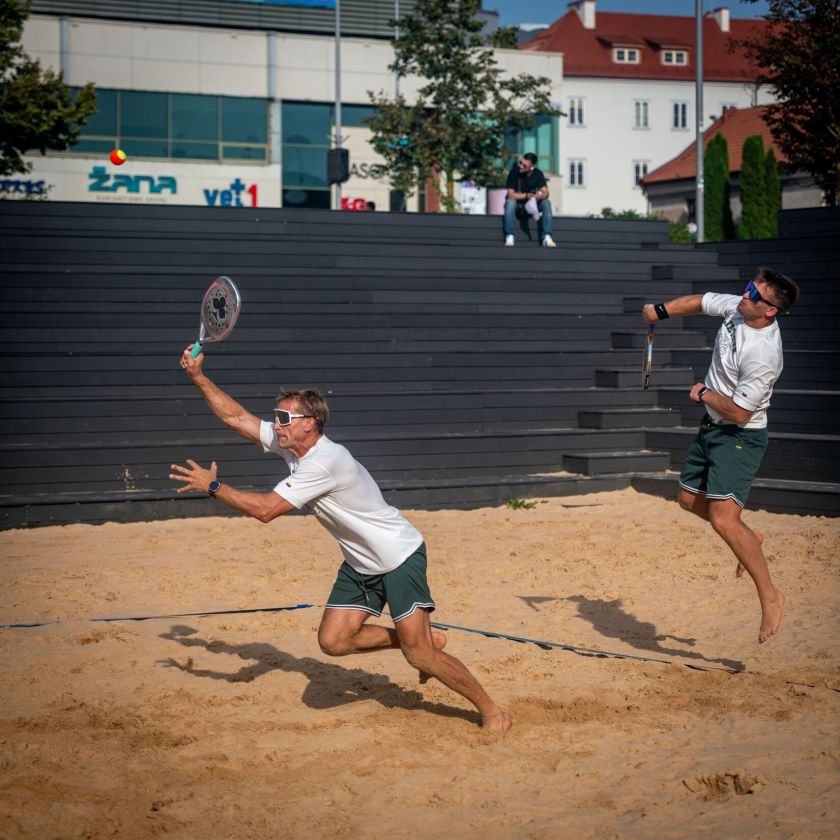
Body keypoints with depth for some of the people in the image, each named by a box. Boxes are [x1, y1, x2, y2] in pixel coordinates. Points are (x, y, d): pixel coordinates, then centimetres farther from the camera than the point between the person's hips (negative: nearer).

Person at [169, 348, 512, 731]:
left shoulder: (323, 462, -29)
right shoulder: (289, 442, -2)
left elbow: (265, 509, -31)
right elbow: (235, 416, 5)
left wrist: (213, 486, -22)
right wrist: (198, 376, -3)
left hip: (400, 555, -9)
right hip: (360, 563, 9)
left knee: (420, 656, -11)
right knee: (333, 641, -1)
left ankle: (490, 709, 7)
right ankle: (425, 639, 15)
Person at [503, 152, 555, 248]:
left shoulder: (538, 174, -7)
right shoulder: (514, 172, -16)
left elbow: (545, 192, -15)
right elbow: (511, 194, -20)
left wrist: (539, 196, -39)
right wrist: (526, 196, -34)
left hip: (531, 206, 3)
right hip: (517, 205, -3)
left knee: (546, 203, -24)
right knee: (510, 202, -36)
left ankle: (546, 237, -31)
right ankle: (509, 237, -37)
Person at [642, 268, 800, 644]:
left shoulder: (763, 356, -31)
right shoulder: (736, 307, -7)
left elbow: (739, 412, -27)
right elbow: (701, 301, 14)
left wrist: (703, 394, -12)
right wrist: (661, 310, 7)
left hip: (739, 436, -9)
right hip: (712, 427, 9)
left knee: (723, 519, -19)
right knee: (690, 499, 20)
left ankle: (769, 596, -8)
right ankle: (748, 539, 40)